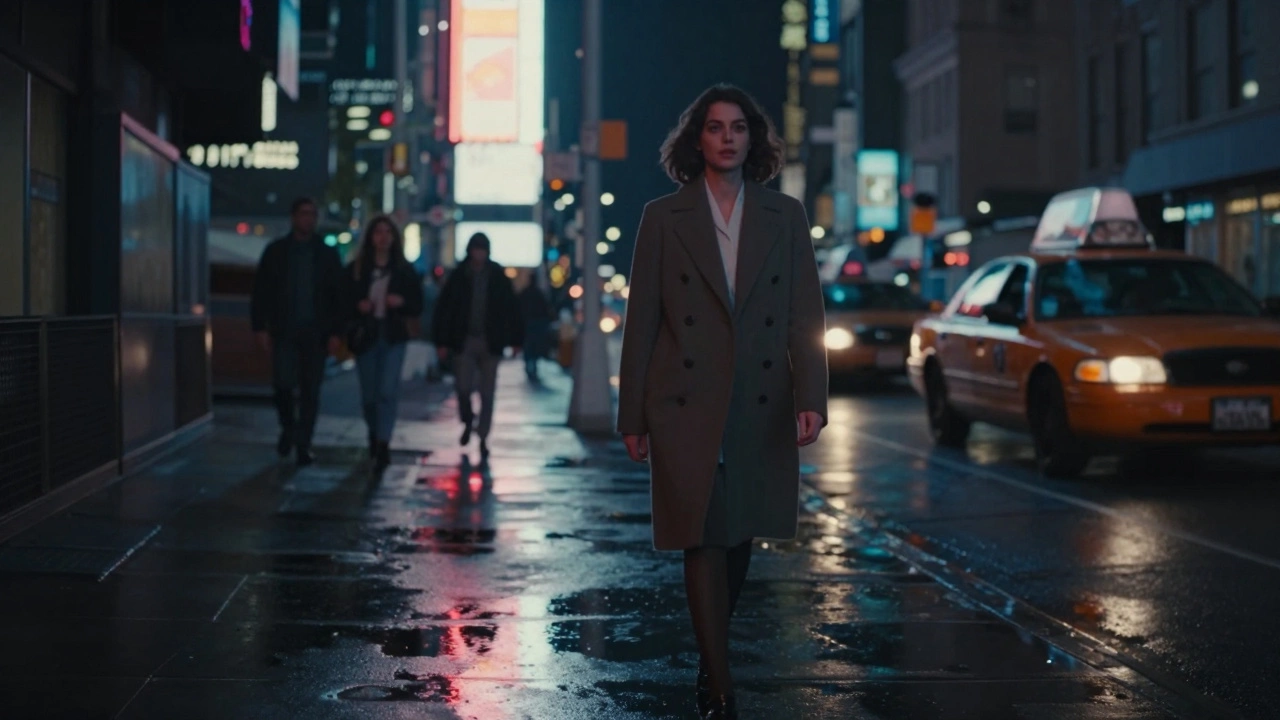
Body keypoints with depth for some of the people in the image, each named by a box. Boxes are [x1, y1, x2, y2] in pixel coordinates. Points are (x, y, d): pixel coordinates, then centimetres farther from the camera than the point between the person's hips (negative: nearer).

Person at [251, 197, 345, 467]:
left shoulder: (327, 254, 7)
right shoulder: (276, 251, 7)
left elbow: (338, 296, 5)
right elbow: (261, 292, 5)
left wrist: (335, 333, -3)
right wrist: (260, 328, -3)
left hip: (315, 333, 0)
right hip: (284, 331, 0)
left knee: (310, 391, 0)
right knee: (283, 383, -10)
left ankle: (303, 445, 8)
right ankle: (288, 426, 17)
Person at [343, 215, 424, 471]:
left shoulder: (404, 270, 4)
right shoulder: (356, 268, 3)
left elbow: (417, 306, 6)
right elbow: (345, 302, 6)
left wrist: (402, 302, -14)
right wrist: (358, 306, -14)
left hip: (393, 337, -1)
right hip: (365, 335, 1)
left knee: (387, 391, -14)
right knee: (369, 395, 9)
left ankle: (382, 447, -15)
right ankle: (375, 434, 36)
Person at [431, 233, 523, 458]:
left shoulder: (498, 276, 1)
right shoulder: (459, 276, 0)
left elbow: (511, 308, 1)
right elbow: (444, 309, -1)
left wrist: (516, 340, -1)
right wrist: (442, 341, -6)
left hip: (490, 342, 0)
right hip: (464, 341, 0)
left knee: (487, 393, 2)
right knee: (463, 387, -6)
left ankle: (483, 437, 11)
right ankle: (468, 422, 22)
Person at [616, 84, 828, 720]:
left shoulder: (785, 216, 8)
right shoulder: (664, 217, 3)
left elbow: (806, 316, 3)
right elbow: (641, 321, 2)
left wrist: (810, 398, -9)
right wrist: (632, 417, 0)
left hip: (761, 408, 3)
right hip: (686, 407, -2)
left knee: (739, 542, 12)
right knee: (704, 542, -7)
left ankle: (711, 662, 31)